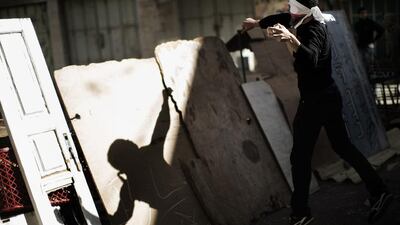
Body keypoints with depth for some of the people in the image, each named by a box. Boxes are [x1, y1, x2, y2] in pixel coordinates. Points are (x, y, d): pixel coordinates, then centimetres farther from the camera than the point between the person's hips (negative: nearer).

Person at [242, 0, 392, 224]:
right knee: (343, 146, 16)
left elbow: (311, 60, -42)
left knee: (300, 156, -3)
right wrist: (257, 23, 34)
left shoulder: (312, 31, -22)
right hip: (330, 96, 10)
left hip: (316, 101, -10)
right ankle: (379, 191, 17)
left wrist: (292, 40, -58)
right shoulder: (312, 22, 5)